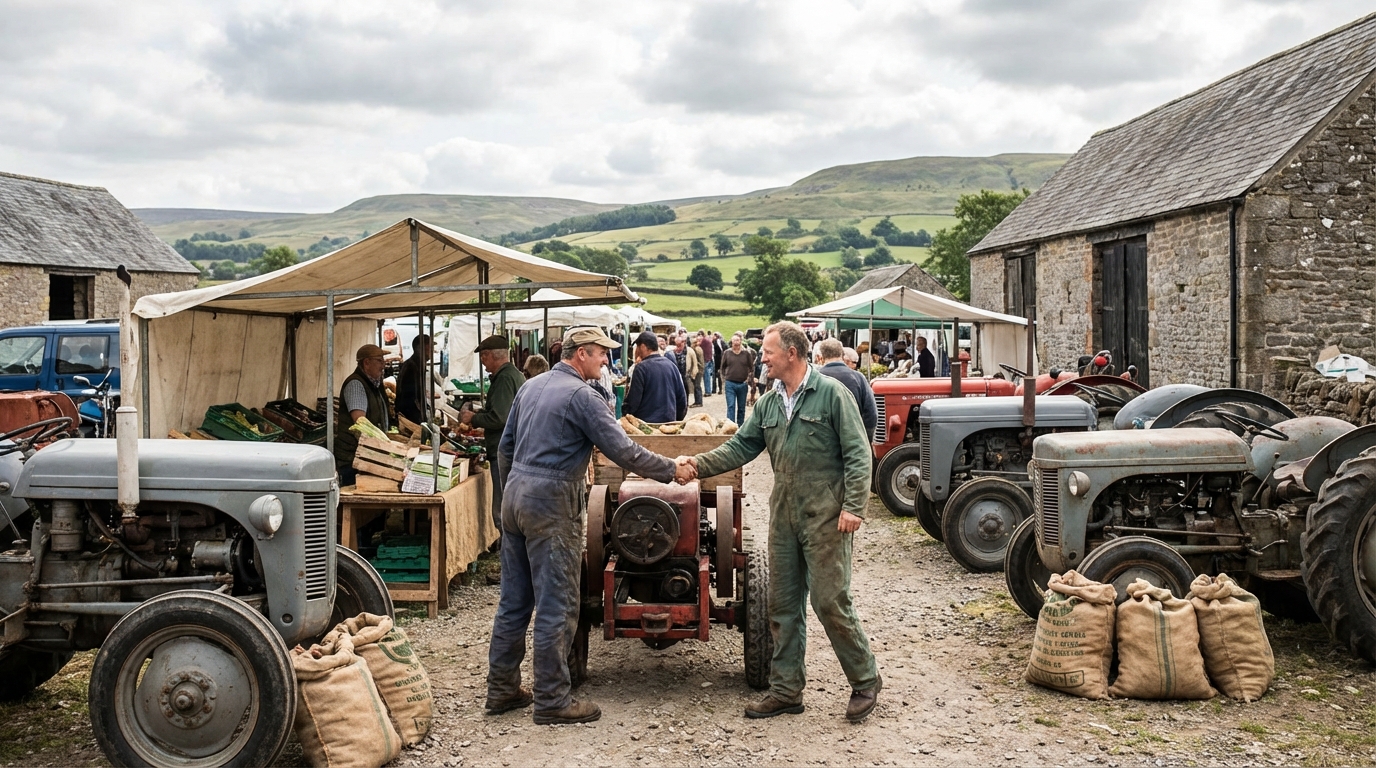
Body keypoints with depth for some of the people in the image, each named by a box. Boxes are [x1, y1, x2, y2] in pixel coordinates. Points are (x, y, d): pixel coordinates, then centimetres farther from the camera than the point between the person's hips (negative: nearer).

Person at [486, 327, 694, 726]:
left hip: (514, 499, 9)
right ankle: (552, 700, 3)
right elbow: (623, 451, -15)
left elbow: (505, 448, 20)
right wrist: (672, 470, -6)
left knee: (513, 601, 14)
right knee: (556, 607, -2)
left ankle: (502, 689, 21)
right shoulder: (581, 396, -11)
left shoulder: (531, 387, 14)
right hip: (551, 507, -9)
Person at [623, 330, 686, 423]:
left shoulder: (641, 368, -11)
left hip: (646, 423, -6)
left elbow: (633, 402, -12)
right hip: (670, 421, 6)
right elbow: (682, 398, 10)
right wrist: (677, 420, 20)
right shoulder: (671, 365, 6)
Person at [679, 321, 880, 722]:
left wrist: (853, 506, -16)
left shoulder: (831, 393, -8)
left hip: (826, 515, -7)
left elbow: (857, 452, -10)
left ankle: (865, 681, 12)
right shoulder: (767, 403, 12)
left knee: (830, 601, -5)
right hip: (784, 513, 7)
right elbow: (741, 447, 9)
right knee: (783, 603, 9)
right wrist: (699, 463, -5)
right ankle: (786, 689, 19)